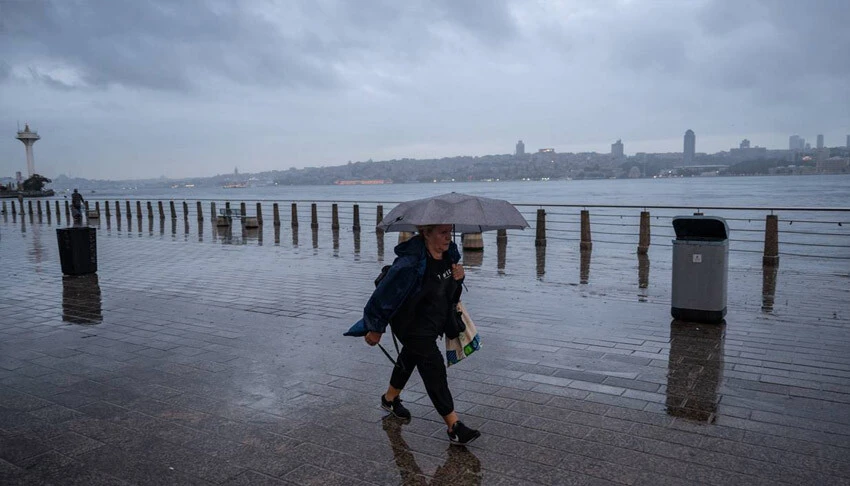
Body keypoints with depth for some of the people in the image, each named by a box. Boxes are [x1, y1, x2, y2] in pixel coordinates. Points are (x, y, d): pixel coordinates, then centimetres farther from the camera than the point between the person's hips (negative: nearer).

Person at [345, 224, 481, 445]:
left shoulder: (449, 253, -8)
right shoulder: (410, 263, -33)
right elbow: (385, 294, -24)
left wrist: (458, 277, -14)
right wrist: (376, 329, -14)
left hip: (435, 322, 9)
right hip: (413, 326, -9)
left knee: (410, 357, 27)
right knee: (433, 368, -9)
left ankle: (390, 398, 51)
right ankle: (454, 426, -1)